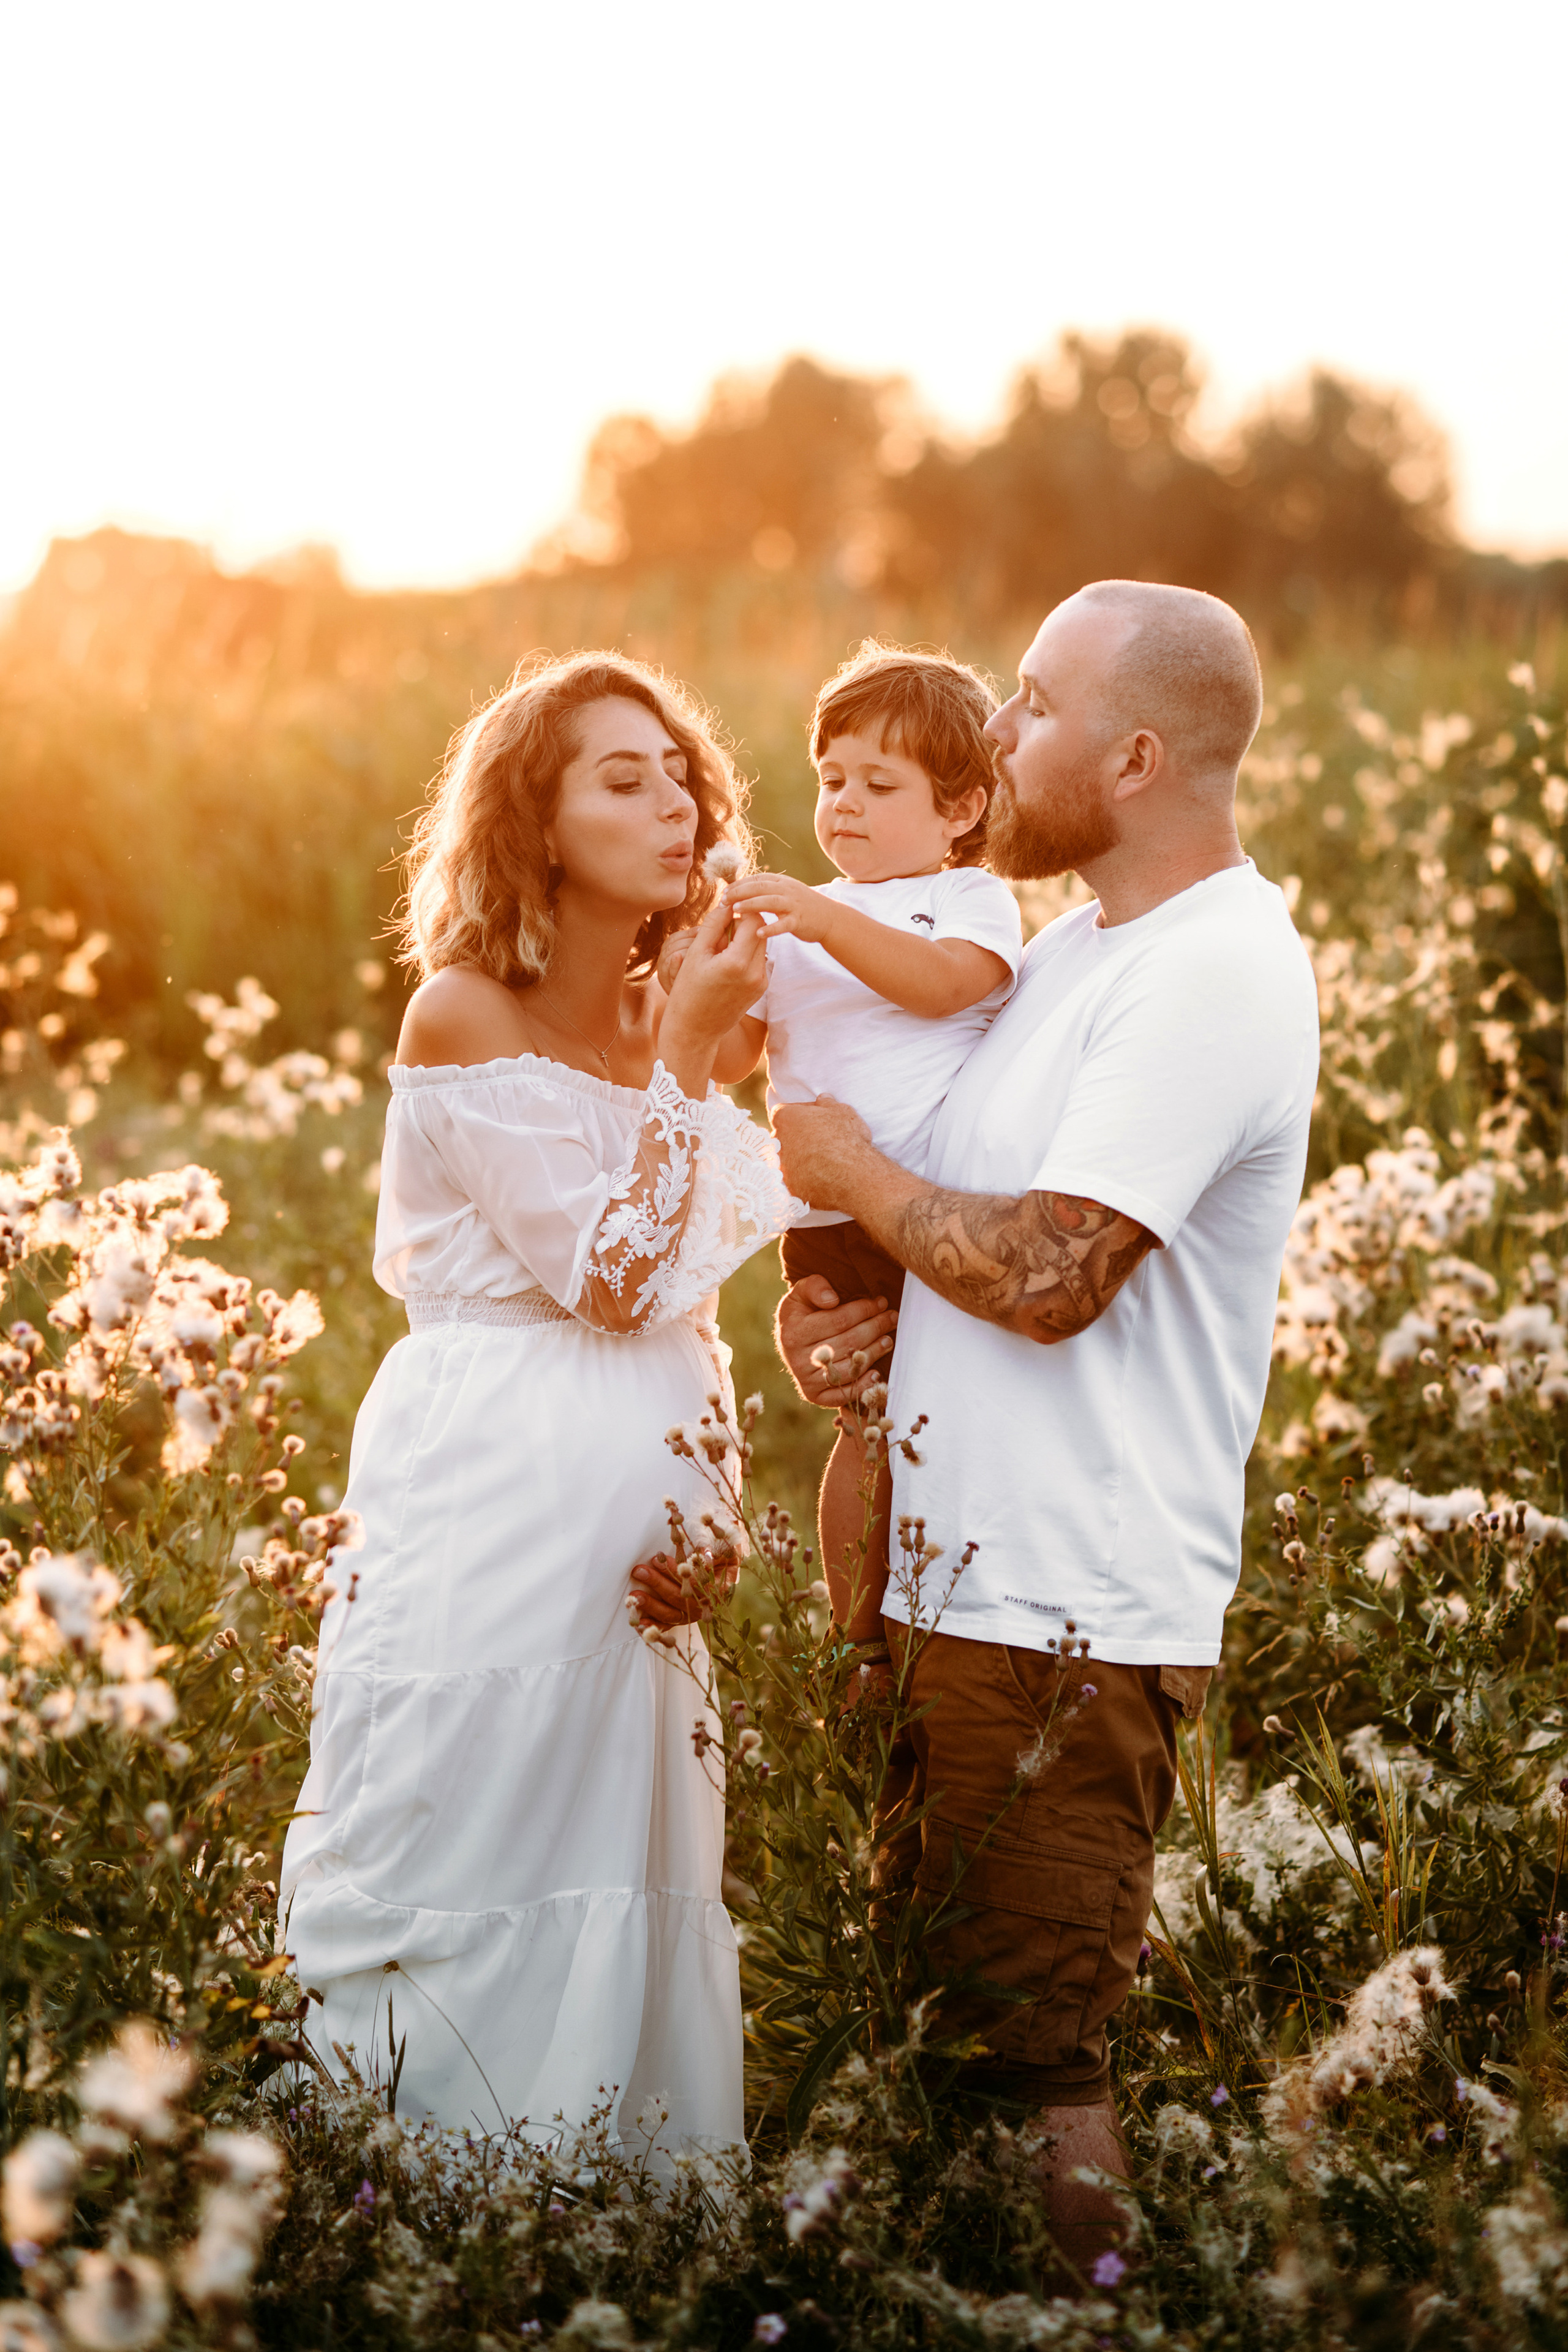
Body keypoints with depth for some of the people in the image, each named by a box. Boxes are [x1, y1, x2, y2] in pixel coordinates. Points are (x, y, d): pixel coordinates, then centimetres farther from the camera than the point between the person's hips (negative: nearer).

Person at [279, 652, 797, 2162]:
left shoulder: (665, 1021, 11)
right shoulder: (463, 1017, -9)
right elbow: (611, 1276, -15)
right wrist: (684, 1058, -12)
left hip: (638, 1511, 7)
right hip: (490, 1509, -7)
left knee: (627, 1885, 11)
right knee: (457, 1870, -2)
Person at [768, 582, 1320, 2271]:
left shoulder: (1217, 973, -15)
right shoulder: (1074, 946, 15)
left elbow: (1050, 1272, -22)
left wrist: (853, 1173, -8)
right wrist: (854, 1308, 2)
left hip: (1075, 1623, -9)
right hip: (959, 1580, 9)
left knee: (1034, 2060, -3)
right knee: (919, 2018, 16)